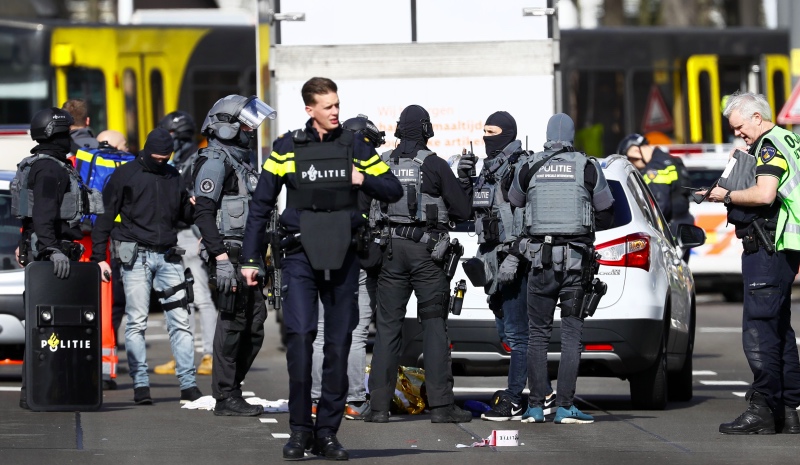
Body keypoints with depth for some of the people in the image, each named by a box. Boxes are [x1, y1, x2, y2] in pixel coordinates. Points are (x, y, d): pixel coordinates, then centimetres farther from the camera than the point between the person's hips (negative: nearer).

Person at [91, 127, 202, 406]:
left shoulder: (173, 177, 14)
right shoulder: (125, 175, 2)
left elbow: (186, 214, 24)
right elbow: (106, 216, 2)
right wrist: (99, 257, -4)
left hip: (168, 257, 4)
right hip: (136, 255, -4)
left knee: (179, 320, -1)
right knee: (136, 322, -4)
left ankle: (188, 385, 1)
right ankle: (141, 385, 0)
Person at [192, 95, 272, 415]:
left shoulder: (239, 161, 20)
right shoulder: (216, 162, -10)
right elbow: (203, 211, -20)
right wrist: (221, 257, -25)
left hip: (246, 255, 10)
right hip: (230, 255, -10)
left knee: (254, 324, 9)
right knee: (232, 324, -8)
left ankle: (230, 390, 16)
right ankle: (226, 397, -3)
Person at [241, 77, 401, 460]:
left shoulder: (354, 147, 6)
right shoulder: (288, 148, 1)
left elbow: (393, 191, 9)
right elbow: (261, 205, 5)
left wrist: (365, 180, -11)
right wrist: (251, 259, 3)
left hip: (342, 256, 2)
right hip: (301, 255, -2)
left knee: (338, 344, 3)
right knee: (300, 336, -15)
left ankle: (327, 432, 10)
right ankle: (300, 429, -6)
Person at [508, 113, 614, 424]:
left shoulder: (529, 170, 4)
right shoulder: (588, 168, 2)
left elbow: (513, 209, 11)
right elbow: (606, 216, 7)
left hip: (540, 259, 1)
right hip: (576, 259, -1)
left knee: (537, 335, 7)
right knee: (571, 336, 1)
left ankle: (535, 406, 5)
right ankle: (565, 407, -3)